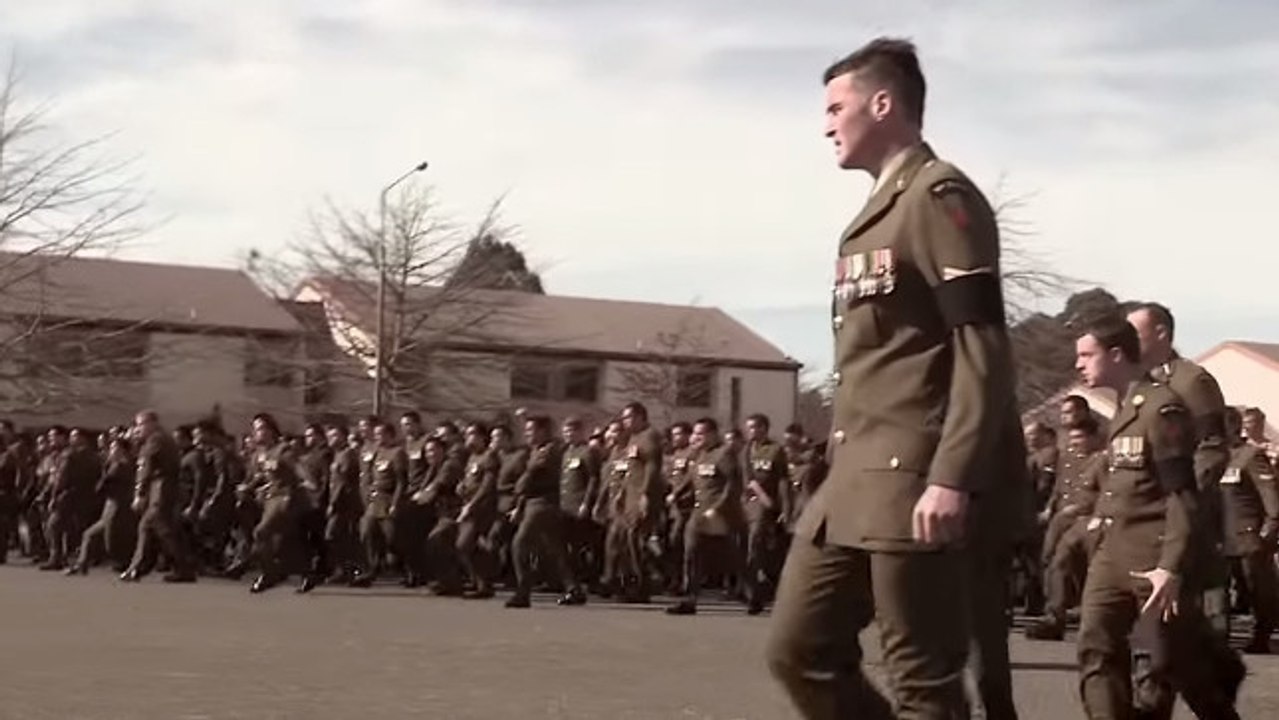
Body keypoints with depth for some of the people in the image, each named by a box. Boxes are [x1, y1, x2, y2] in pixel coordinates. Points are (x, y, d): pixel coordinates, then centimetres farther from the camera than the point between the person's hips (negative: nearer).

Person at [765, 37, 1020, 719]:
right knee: (798, 648, 10)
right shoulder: (876, 212, 20)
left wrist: (953, 479, -23)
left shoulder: (940, 196, -8)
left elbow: (983, 349, -16)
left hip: (914, 484, -10)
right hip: (853, 482, 10)